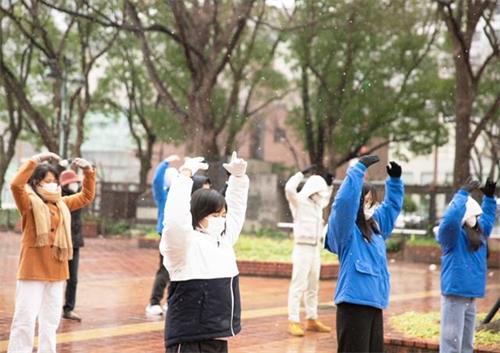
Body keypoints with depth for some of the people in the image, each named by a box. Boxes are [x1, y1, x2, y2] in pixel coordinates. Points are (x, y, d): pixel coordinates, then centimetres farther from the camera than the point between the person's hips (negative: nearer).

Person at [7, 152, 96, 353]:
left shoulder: (62, 204, 13)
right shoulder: (29, 202, -5)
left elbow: (86, 196, 22)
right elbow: (16, 185, -24)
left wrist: (88, 171, 9)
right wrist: (35, 161, -23)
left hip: (56, 270, 6)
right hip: (33, 270, -6)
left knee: (51, 319, 13)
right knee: (25, 319, -6)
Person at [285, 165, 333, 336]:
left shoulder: (316, 204, 15)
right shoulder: (299, 201, -9)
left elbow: (326, 201, 39)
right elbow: (289, 188, -29)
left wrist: (329, 185, 27)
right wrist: (302, 173, -22)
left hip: (316, 250, 8)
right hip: (303, 248, -8)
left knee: (313, 287, 14)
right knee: (298, 286, -9)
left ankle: (312, 320, 22)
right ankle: (293, 322, -9)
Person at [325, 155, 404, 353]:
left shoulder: (374, 226, 15)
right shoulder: (346, 230, -8)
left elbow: (392, 205, 30)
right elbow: (345, 199, -25)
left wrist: (395, 179, 17)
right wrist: (360, 168, -23)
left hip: (374, 303, 8)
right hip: (354, 304, -8)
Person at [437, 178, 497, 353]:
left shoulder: (479, 232, 10)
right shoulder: (452, 233, -13)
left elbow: (487, 217, 29)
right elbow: (451, 217, -34)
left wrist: (489, 197, 14)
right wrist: (463, 193, -28)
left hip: (471, 297, 8)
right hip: (454, 296, -8)